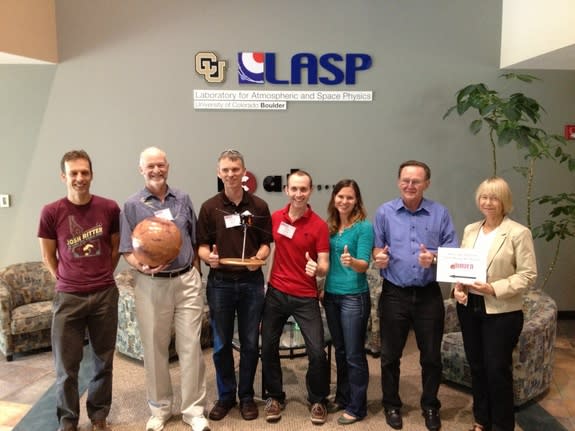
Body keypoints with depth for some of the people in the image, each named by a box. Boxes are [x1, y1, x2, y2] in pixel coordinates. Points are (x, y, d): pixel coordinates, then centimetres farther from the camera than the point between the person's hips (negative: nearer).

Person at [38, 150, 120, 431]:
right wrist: (68, 282, 7)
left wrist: (101, 278, 10)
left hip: (105, 295, 1)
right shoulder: (51, 212, -6)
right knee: (66, 366, 7)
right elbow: (48, 257, 5)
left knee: (103, 362, 12)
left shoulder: (109, 208, -3)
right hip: (68, 298, -1)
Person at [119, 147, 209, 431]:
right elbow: (127, 250, -3)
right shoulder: (132, 206, -1)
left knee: (191, 346, 3)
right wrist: (143, 266, -23)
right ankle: (160, 408, 28)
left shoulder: (183, 200, 7)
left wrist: (195, 276, 10)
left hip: (187, 281, 2)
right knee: (154, 349, 10)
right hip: (151, 285, -1)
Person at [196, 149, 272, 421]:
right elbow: (202, 245, 2)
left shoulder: (259, 206, 2)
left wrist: (259, 258, -15)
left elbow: (265, 244, 5)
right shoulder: (210, 207, 0)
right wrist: (208, 257, -20)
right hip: (220, 282, 0)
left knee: (250, 343, 9)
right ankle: (225, 395, 28)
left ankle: (246, 395, 27)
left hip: (252, 281, 0)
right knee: (221, 344, 10)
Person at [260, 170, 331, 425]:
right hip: (275, 292, 3)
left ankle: (318, 400, 23)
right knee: (268, 347, 9)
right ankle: (274, 397, 31)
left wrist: (316, 269, -32)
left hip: (305, 297, -3)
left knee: (317, 352, -3)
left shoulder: (319, 225, -10)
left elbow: (324, 266, -10)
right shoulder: (275, 218, 0)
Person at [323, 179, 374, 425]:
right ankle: (342, 398, 33)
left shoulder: (364, 227, -11)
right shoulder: (330, 226, 6)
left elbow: (364, 264, -16)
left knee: (354, 354, 3)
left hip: (354, 297, -6)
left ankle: (357, 407, 17)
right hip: (331, 295, 6)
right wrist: (321, 286, 6)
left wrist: (352, 262, -37)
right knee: (340, 351, 18)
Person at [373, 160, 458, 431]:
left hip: (429, 295, 0)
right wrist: (378, 257, -18)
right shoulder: (384, 212, 0)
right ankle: (392, 405, 31)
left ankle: (430, 406, 33)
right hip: (394, 294, 0)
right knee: (390, 355, 11)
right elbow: (376, 249, 4)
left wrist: (434, 258, -21)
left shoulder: (440, 213, 0)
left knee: (431, 356, 12)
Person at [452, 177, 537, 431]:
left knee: (497, 369, 3)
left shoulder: (519, 233, -10)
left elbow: (528, 275, -12)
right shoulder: (470, 230, 8)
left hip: (502, 311, -5)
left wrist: (494, 289, -22)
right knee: (476, 366, 15)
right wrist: (457, 286, -6)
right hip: (469, 307, 5)